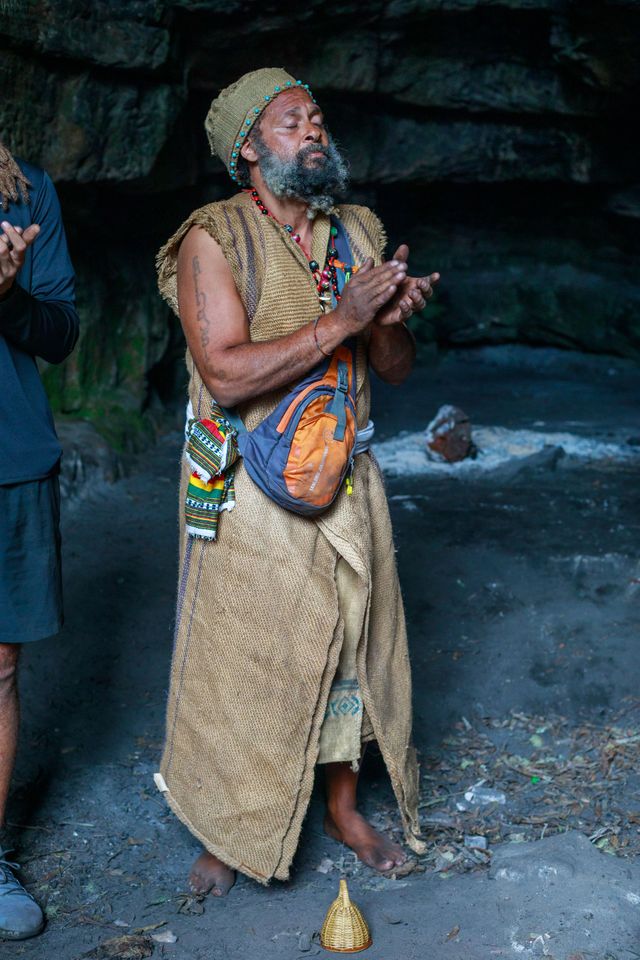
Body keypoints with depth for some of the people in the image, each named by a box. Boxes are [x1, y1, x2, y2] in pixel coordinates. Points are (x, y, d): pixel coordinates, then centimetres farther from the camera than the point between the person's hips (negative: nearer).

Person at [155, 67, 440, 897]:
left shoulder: (358, 232, 7)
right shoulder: (213, 239, -11)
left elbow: (396, 369, 8)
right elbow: (225, 374, -22)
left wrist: (388, 319, -15)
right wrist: (340, 320, -24)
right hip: (249, 489, -5)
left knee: (348, 641, 13)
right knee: (239, 655, 5)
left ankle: (343, 807, 34)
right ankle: (225, 828, 25)